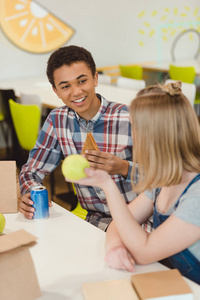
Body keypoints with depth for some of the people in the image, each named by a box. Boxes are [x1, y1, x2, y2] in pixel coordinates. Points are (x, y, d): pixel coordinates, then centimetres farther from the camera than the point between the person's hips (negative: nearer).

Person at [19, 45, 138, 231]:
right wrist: (30, 195, -15)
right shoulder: (57, 120, 2)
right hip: (95, 220, 5)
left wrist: (123, 167, -31)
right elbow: (31, 171, 8)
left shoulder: (130, 120, -15)